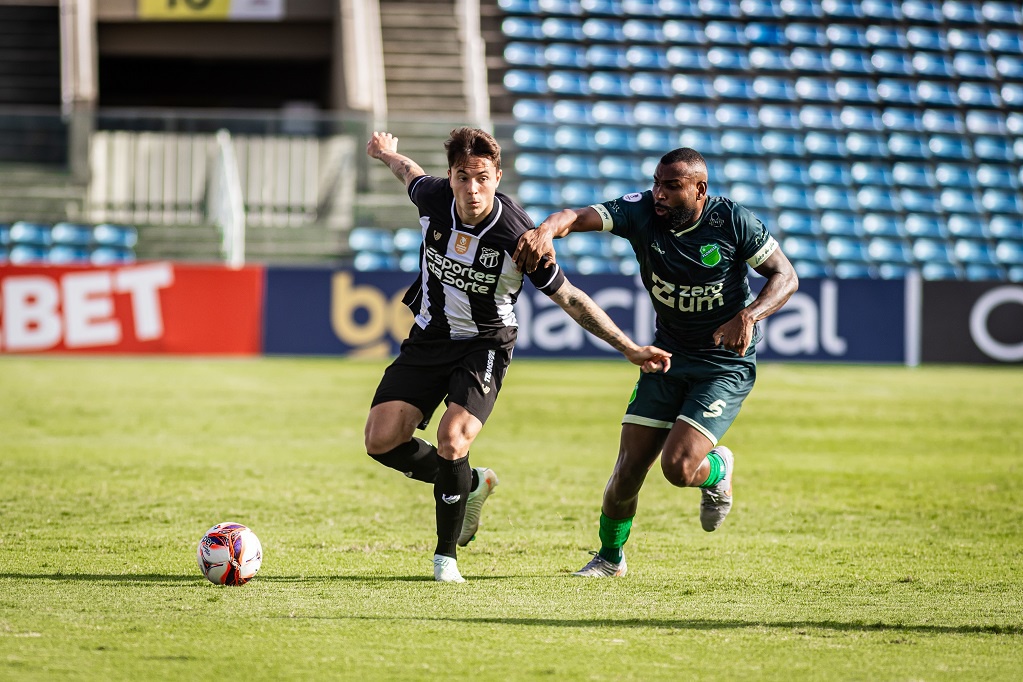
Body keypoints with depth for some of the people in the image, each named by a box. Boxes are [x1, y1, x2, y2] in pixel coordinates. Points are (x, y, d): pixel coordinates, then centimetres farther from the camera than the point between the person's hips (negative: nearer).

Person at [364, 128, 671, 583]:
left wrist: (630, 349, -12)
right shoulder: (433, 198, -15)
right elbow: (411, 173, 12)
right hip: (429, 337, 4)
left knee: (451, 440, -25)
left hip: (484, 345, -4)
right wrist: (387, 154, 35)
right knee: (381, 440, -8)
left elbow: (569, 299, -12)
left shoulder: (517, 237, -24)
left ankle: (446, 554, -2)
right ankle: (471, 484, 20)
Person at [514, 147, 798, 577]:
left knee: (678, 468, -18)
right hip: (667, 358, 3)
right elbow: (580, 217, -27)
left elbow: (785, 276, -8)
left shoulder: (732, 221, -16)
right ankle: (610, 556, 28)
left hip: (726, 364, -3)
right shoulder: (642, 212, -12)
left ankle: (719, 470, 20)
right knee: (629, 470, 0)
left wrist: (748, 316, -26)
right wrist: (549, 228, -51)